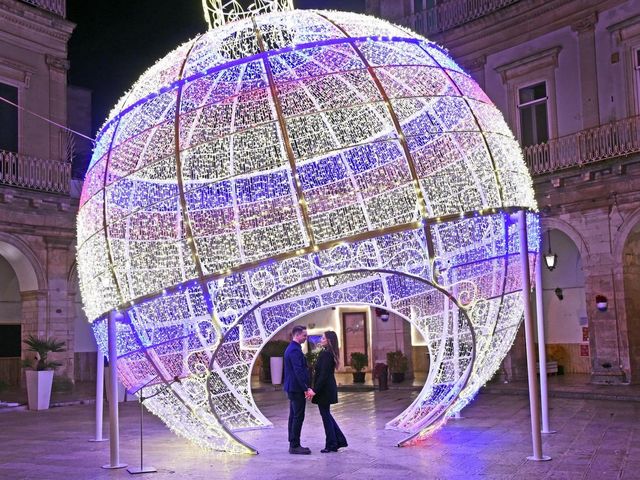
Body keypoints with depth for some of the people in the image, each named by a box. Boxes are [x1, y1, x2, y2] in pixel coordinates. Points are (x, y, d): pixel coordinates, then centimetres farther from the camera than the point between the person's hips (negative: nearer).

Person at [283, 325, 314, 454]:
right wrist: (307, 388, -24)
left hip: (292, 388, 11)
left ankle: (293, 444, 18)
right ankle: (295, 446, -2)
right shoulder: (295, 350, -18)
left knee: (294, 416, 13)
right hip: (297, 388, -11)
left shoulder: (291, 348, 15)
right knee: (298, 417, -6)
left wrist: (305, 388, 22)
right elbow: (298, 371, -24)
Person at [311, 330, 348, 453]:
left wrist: (315, 390, -21)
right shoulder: (330, 353, 10)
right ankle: (339, 440, 22)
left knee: (325, 416, 1)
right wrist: (315, 389, 17)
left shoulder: (325, 354, -19)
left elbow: (323, 375, -23)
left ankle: (331, 445, 10)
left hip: (324, 389, -10)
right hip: (328, 388, 10)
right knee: (327, 415, 18)